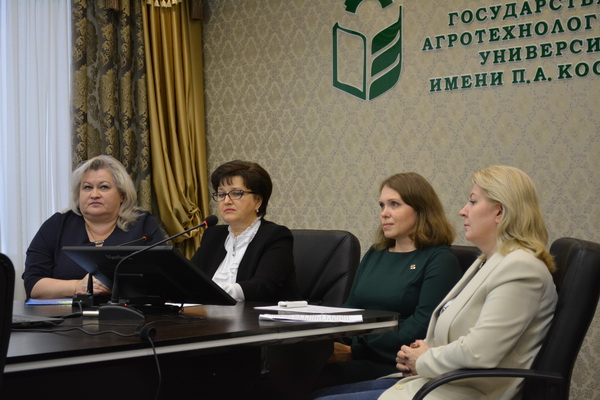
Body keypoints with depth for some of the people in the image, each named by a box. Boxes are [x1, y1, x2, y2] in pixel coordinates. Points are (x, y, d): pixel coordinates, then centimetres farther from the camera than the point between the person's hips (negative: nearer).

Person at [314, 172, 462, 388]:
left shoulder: (439, 260, -2)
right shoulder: (374, 255, 22)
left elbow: (422, 327, -13)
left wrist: (353, 351, -19)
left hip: (391, 364, -6)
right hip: (357, 357, 7)